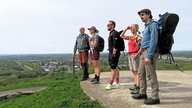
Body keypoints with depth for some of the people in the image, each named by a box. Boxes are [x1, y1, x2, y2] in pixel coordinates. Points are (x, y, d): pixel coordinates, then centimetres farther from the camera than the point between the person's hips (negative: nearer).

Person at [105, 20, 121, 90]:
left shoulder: (114, 33, -14)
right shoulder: (111, 33, 17)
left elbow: (115, 45, -21)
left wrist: (114, 54, -22)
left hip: (114, 54, -10)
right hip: (111, 53, 10)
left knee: (113, 69, -7)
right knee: (115, 68, 16)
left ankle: (110, 84, -5)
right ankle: (117, 82, 26)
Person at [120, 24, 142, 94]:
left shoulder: (138, 37, -8)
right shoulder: (130, 37, 14)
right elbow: (121, 36, 19)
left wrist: (137, 54, -20)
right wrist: (126, 29, 12)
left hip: (135, 55, -8)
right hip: (130, 55, 8)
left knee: (136, 71, -8)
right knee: (133, 71, 11)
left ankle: (138, 87, -7)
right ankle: (136, 85, 19)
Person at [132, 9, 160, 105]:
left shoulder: (152, 24, -10)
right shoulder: (147, 26, 19)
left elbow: (153, 41, -18)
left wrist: (148, 56, -22)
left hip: (150, 52, -10)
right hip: (144, 52, 10)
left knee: (151, 75, -7)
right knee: (141, 73, 15)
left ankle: (155, 97, 1)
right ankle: (143, 93, 26)